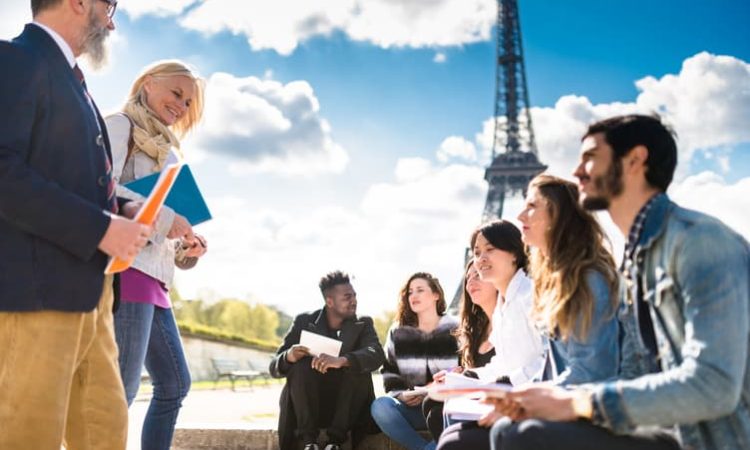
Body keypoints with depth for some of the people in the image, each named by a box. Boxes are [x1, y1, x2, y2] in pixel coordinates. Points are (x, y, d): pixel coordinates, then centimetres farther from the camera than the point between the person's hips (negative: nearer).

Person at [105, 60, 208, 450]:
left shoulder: (159, 147, 27)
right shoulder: (120, 125, 1)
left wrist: (184, 247, 6)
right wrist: (165, 218, -16)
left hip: (153, 275, 10)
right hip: (126, 268, -10)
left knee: (174, 384, 11)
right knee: (122, 389, -11)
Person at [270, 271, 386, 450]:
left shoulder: (363, 324, 1)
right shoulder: (304, 321, 1)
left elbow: (377, 355, -20)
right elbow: (275, 367, -2)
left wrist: (341, 360, -40)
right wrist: (288, 357, -27)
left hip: (345, 407, 0)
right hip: (307, 404, 0)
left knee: (359, 369, -26)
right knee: (301, 364, -25)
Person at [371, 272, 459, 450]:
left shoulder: (455, 330, 4)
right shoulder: (398, 332, 11)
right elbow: (389, 372, 13)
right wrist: (400, 394, -7)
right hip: (412, 407, 3)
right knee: (380, 405, -29)